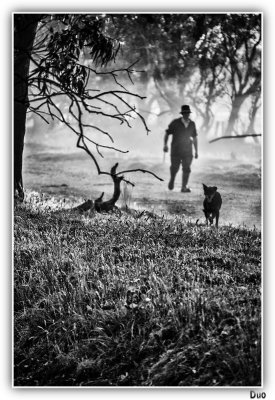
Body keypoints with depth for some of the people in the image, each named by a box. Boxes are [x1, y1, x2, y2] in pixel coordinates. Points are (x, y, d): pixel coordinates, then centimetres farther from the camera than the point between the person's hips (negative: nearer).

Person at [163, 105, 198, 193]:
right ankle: (172, 179, 28)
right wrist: (165, 145, -13)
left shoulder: (192, 124, 6)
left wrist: (196, 151, 13)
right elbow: (167, 133, 1)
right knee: (174, 168, -4)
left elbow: (194, 138, 15)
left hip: (187, 151, 2)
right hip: (176, 150, -2)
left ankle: (184, 187, -7)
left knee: (186, 169, -9)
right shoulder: (175, 123, -4)